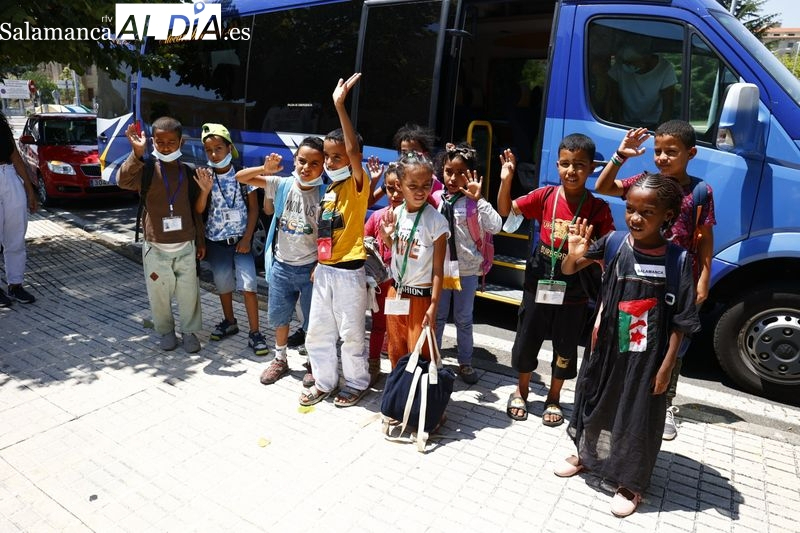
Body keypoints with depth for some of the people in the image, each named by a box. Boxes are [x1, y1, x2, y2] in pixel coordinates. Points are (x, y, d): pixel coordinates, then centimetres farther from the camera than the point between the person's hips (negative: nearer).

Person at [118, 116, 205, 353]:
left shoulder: (188, 172, 4)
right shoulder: (147, 169, -6)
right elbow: (123, 181, -28)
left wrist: (201, 241, 11)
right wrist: (137, 154, -41)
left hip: (186, 246, 2)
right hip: (156, 247, -2)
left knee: (189, 293, 9)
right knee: (159, 294, 10)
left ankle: (190, 331, 26)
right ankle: (166, 331, 30)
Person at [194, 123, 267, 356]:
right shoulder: (205, 177, -2)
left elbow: (253, 208, -4)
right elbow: (198, 210, -6)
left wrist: (247, 238, -10)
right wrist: (205, 189, -23)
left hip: (240, 239, -3)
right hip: (216, 240, 3)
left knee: (248, 284, -10)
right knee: (223, 283, 14)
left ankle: (254, 333, -3)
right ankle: (229, 322, 35)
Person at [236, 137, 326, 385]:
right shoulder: (282, 185, -5)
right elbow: (240, 177, -2)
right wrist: (265, 169, -19)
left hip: (310, 268, -3)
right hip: (281, 265, 4)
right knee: (278, 316, 18)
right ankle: (280, 359, 40)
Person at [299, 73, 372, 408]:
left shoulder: (357, 185, -10)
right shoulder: (329, 190, 11)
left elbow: (353, 149, -28)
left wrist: (340, 105, -31)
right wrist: (318, 265, 14)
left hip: (348, 271, -7)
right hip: (324, 270, 7)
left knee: (351, 332, 5)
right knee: (317, 330, 13)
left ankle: (356, 383, 24)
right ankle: (323, 382, 29)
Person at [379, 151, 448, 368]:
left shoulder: (436, 220, -16)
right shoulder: (396, 214, 0)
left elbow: (438, 268, -13)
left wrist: (433, 305, -14)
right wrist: (386, 236, -5)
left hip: (421, 296, -5)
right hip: (396, 293, 5)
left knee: (419, 354, 4)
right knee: (396, 351, 18)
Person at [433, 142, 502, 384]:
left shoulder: (474, 202, -10)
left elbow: (495, 227, -23)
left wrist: (479, 200, -29)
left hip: (467, 269, -1)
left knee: (464, 318, 15)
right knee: (437, 316, 15)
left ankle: (465, 362, 32)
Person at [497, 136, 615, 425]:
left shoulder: (598, 208, -10)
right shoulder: (545, 196, -6)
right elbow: (506, 211, -3)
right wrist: (506, 180, -19)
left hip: (574, 291, -1)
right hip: (538, 284, 1)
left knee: (565, 347, 13)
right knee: (527, 340, 15)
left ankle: (554, 398, 37)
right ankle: (521, 391, 38)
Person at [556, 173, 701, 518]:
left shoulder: (677, 261, -14)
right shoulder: (614, 244, -10)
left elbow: (680, 322, -8)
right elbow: (568, 271, -3)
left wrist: (666, 367, -7)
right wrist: (575, 254, -26)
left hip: (646, 358, -2)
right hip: (607, 348, 3)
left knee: (638, 417, 12)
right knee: (596, 401, 20)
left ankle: (631, 483, 34)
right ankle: (586, 454, 46)